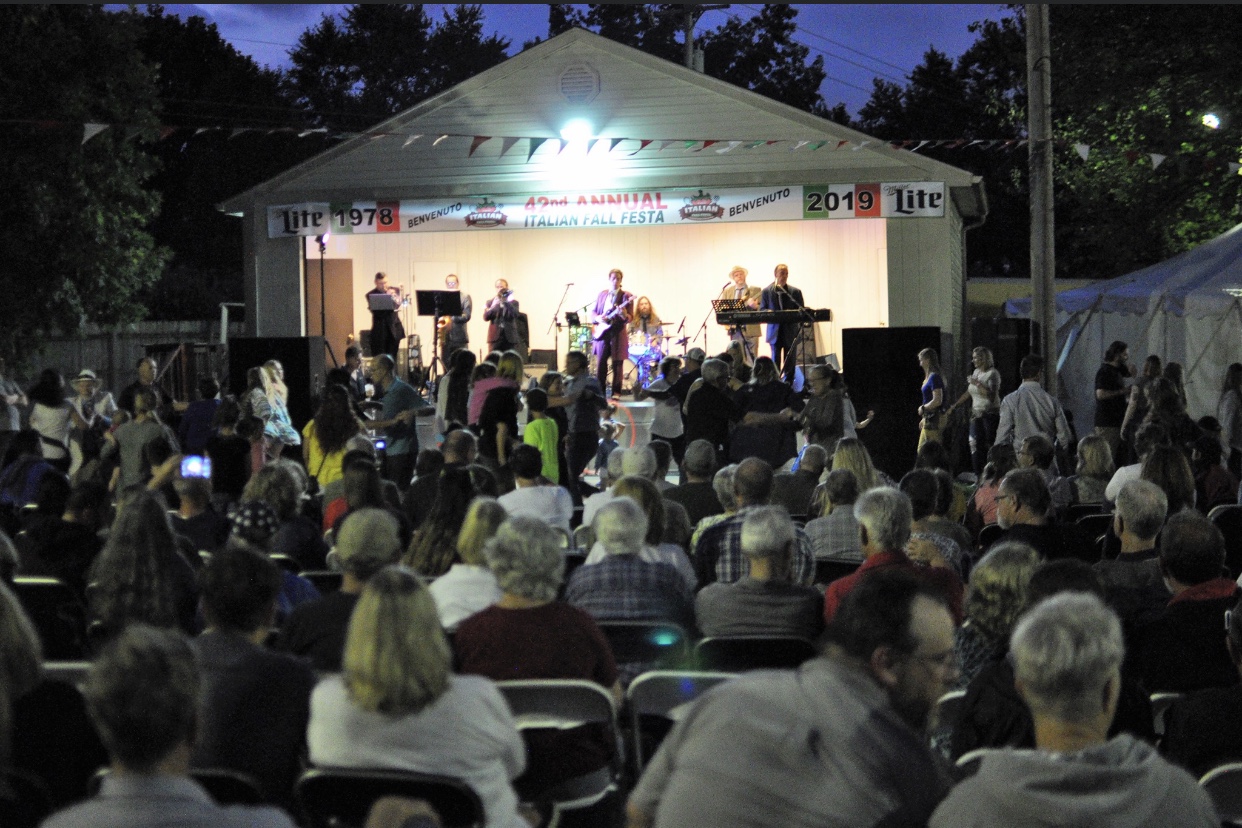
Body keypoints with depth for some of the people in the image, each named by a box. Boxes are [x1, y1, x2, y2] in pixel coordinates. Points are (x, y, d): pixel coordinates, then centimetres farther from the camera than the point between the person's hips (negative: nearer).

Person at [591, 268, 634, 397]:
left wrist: (624, 315, -27)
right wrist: (597, 318, -5)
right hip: (603, 333, 3)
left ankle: (616, 392, 4)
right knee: (601, 363, 3)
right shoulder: (602, 294, 12)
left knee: (617, 364, -1)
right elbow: (593, 311, 16)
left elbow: (630, 318, -5)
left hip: (618, 334, -3)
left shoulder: (626, 296, -1)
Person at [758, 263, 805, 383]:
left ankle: (788, 385, 9)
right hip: (775, 331, 0)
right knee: (775, 361, 1)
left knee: (790, 361, 4)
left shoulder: (795, 292, 6)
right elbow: (762, 310, 5)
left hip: (790, 331, 1)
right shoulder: (767, 291, 5)